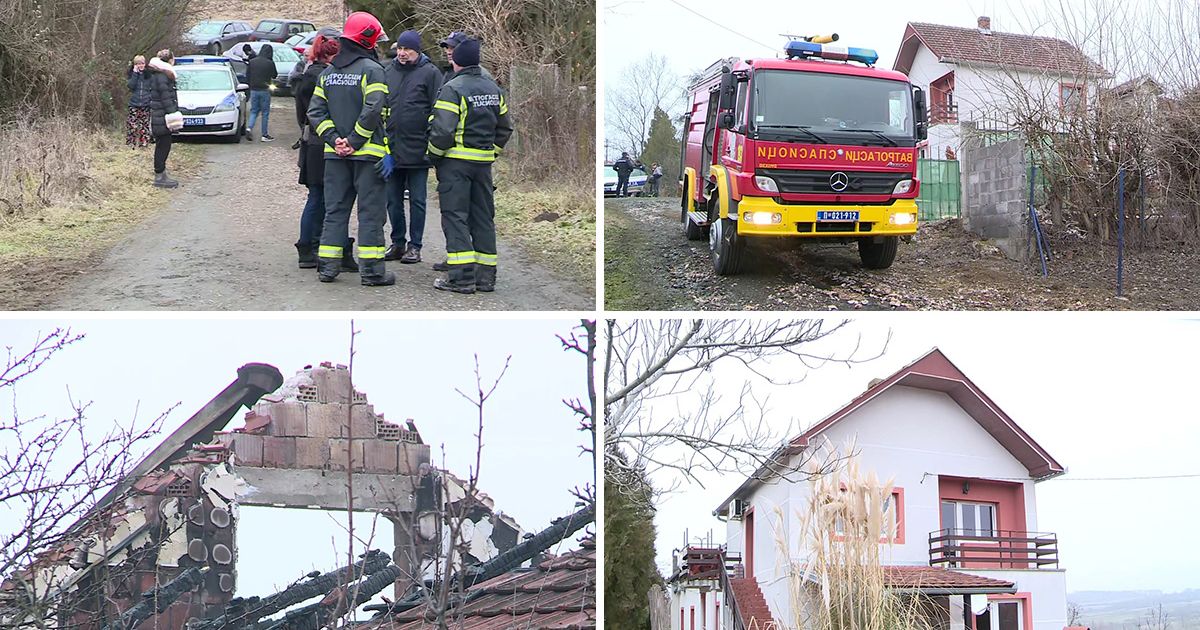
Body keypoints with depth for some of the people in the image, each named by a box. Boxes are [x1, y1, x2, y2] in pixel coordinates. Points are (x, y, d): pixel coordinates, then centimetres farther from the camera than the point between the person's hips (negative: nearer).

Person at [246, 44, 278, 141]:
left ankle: (249, 127, -10)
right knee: (265, 112, 5)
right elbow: (274, 75, 1)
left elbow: (247, 76, 5)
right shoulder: (270, 63, -12)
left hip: (253, 90, 3)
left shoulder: (252, 61, 0)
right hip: (264, 90, -3)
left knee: (254, 111, 14)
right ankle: (264, 135, 7)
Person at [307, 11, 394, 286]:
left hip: (334, 153, 6)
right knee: (371, 211, 0)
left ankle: (327, 266, 10)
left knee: (335, 209, 11)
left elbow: (315, 112, 5)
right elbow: (373, 111, -20)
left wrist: (335, 140, -1)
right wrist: (355, 141, -13)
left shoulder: (327, 73, 11)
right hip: (368, 152, -6)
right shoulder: (371, 70, -9)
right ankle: (371, 270, 0)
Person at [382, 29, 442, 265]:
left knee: (417, 200, 4)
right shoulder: (388, 71, 9)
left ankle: (415, 245, 11)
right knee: (393, 199, 11)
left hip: (417, 149, -5)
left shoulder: (430, 73, -5)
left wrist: (432, 144, -13)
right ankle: (398, 243, 21)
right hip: (390, 148, 5)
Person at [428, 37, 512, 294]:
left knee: (455, 217, -3)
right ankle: (486, 276, 14)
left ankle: (461, 277, -8)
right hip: (484, 161, 7)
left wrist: (434, 153, -4)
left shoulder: (452, 88, -12)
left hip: (456, 160, -7)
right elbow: (504, 129, 17)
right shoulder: (493, 89, 12)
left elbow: (442, 130, -19)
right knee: (483, 217, 11)